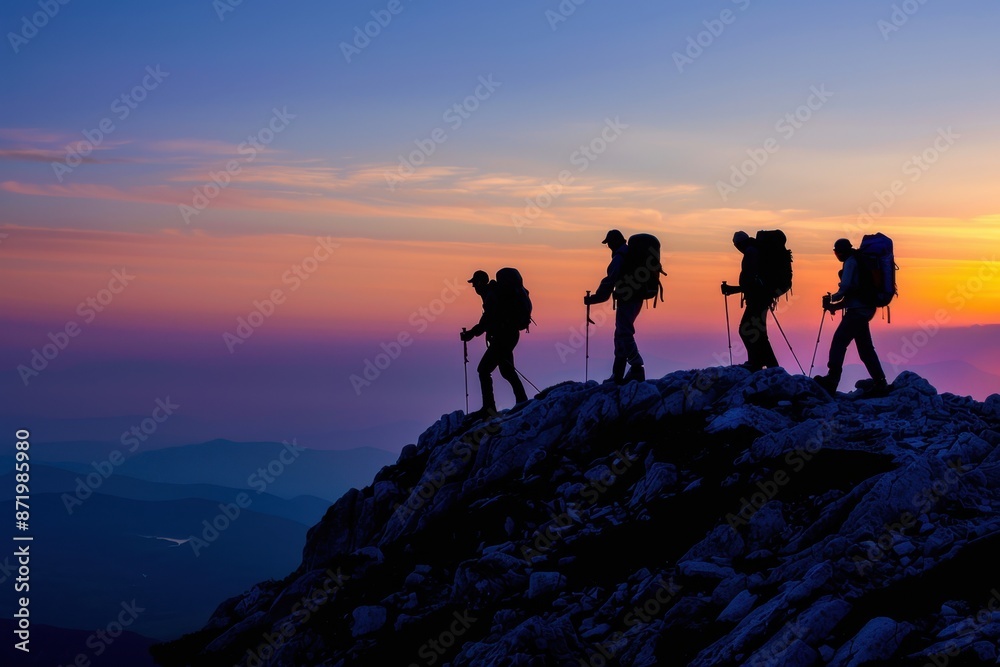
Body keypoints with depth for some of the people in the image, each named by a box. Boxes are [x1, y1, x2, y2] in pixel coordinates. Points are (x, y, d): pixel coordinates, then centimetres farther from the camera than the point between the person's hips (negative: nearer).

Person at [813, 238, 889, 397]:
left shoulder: (851, 262, -6)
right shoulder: (861, 261, 23)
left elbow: (846, 287, -17)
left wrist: (832, 299, -2)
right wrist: (837, 305, 19)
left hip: (857, 310, -10)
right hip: (865, 309, 10)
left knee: (838, 342, -17)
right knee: (865, 348, 14)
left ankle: (831, 380, -29)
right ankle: (880, 384, 15)